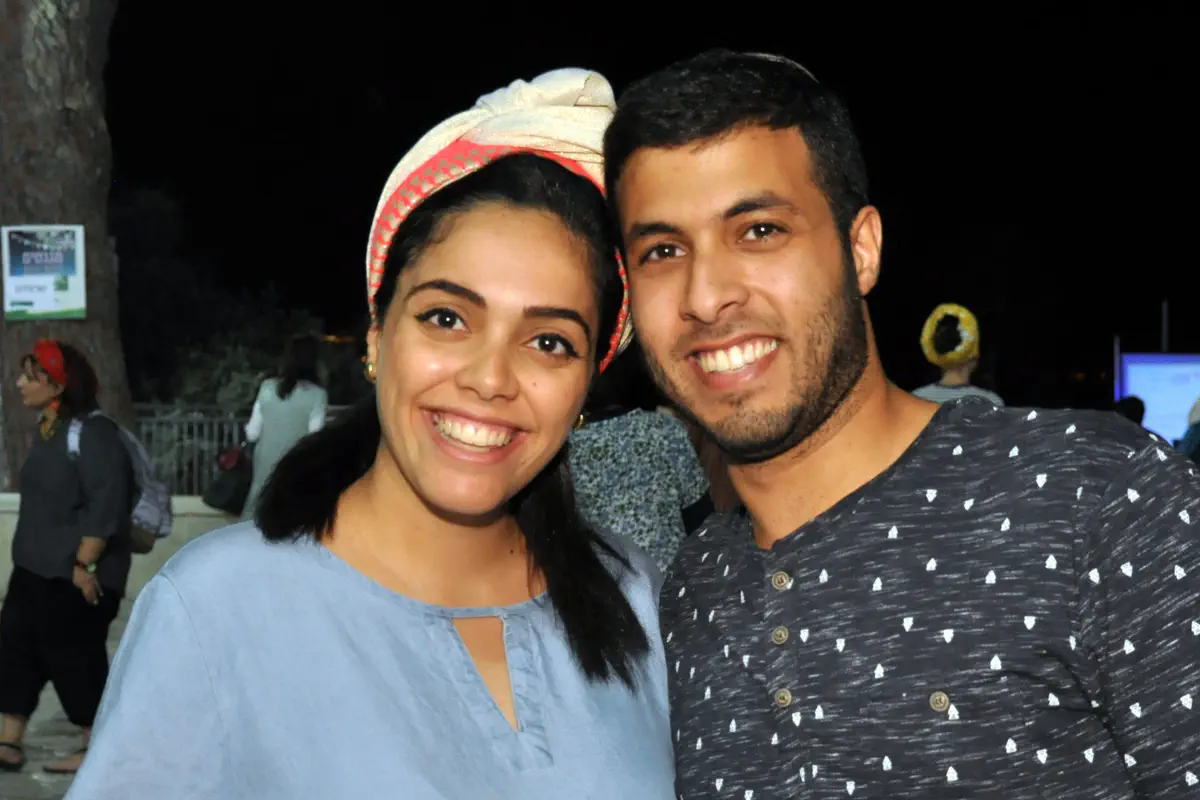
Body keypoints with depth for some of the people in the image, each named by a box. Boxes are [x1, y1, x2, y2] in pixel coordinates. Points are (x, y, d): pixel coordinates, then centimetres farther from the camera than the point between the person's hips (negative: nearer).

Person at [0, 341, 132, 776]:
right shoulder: (48, 427, 10)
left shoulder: (93, 431, -19)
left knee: (74, 658, 1)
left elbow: (106, 505, -24)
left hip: (76, 575, -9)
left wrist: (83, 565, -23)